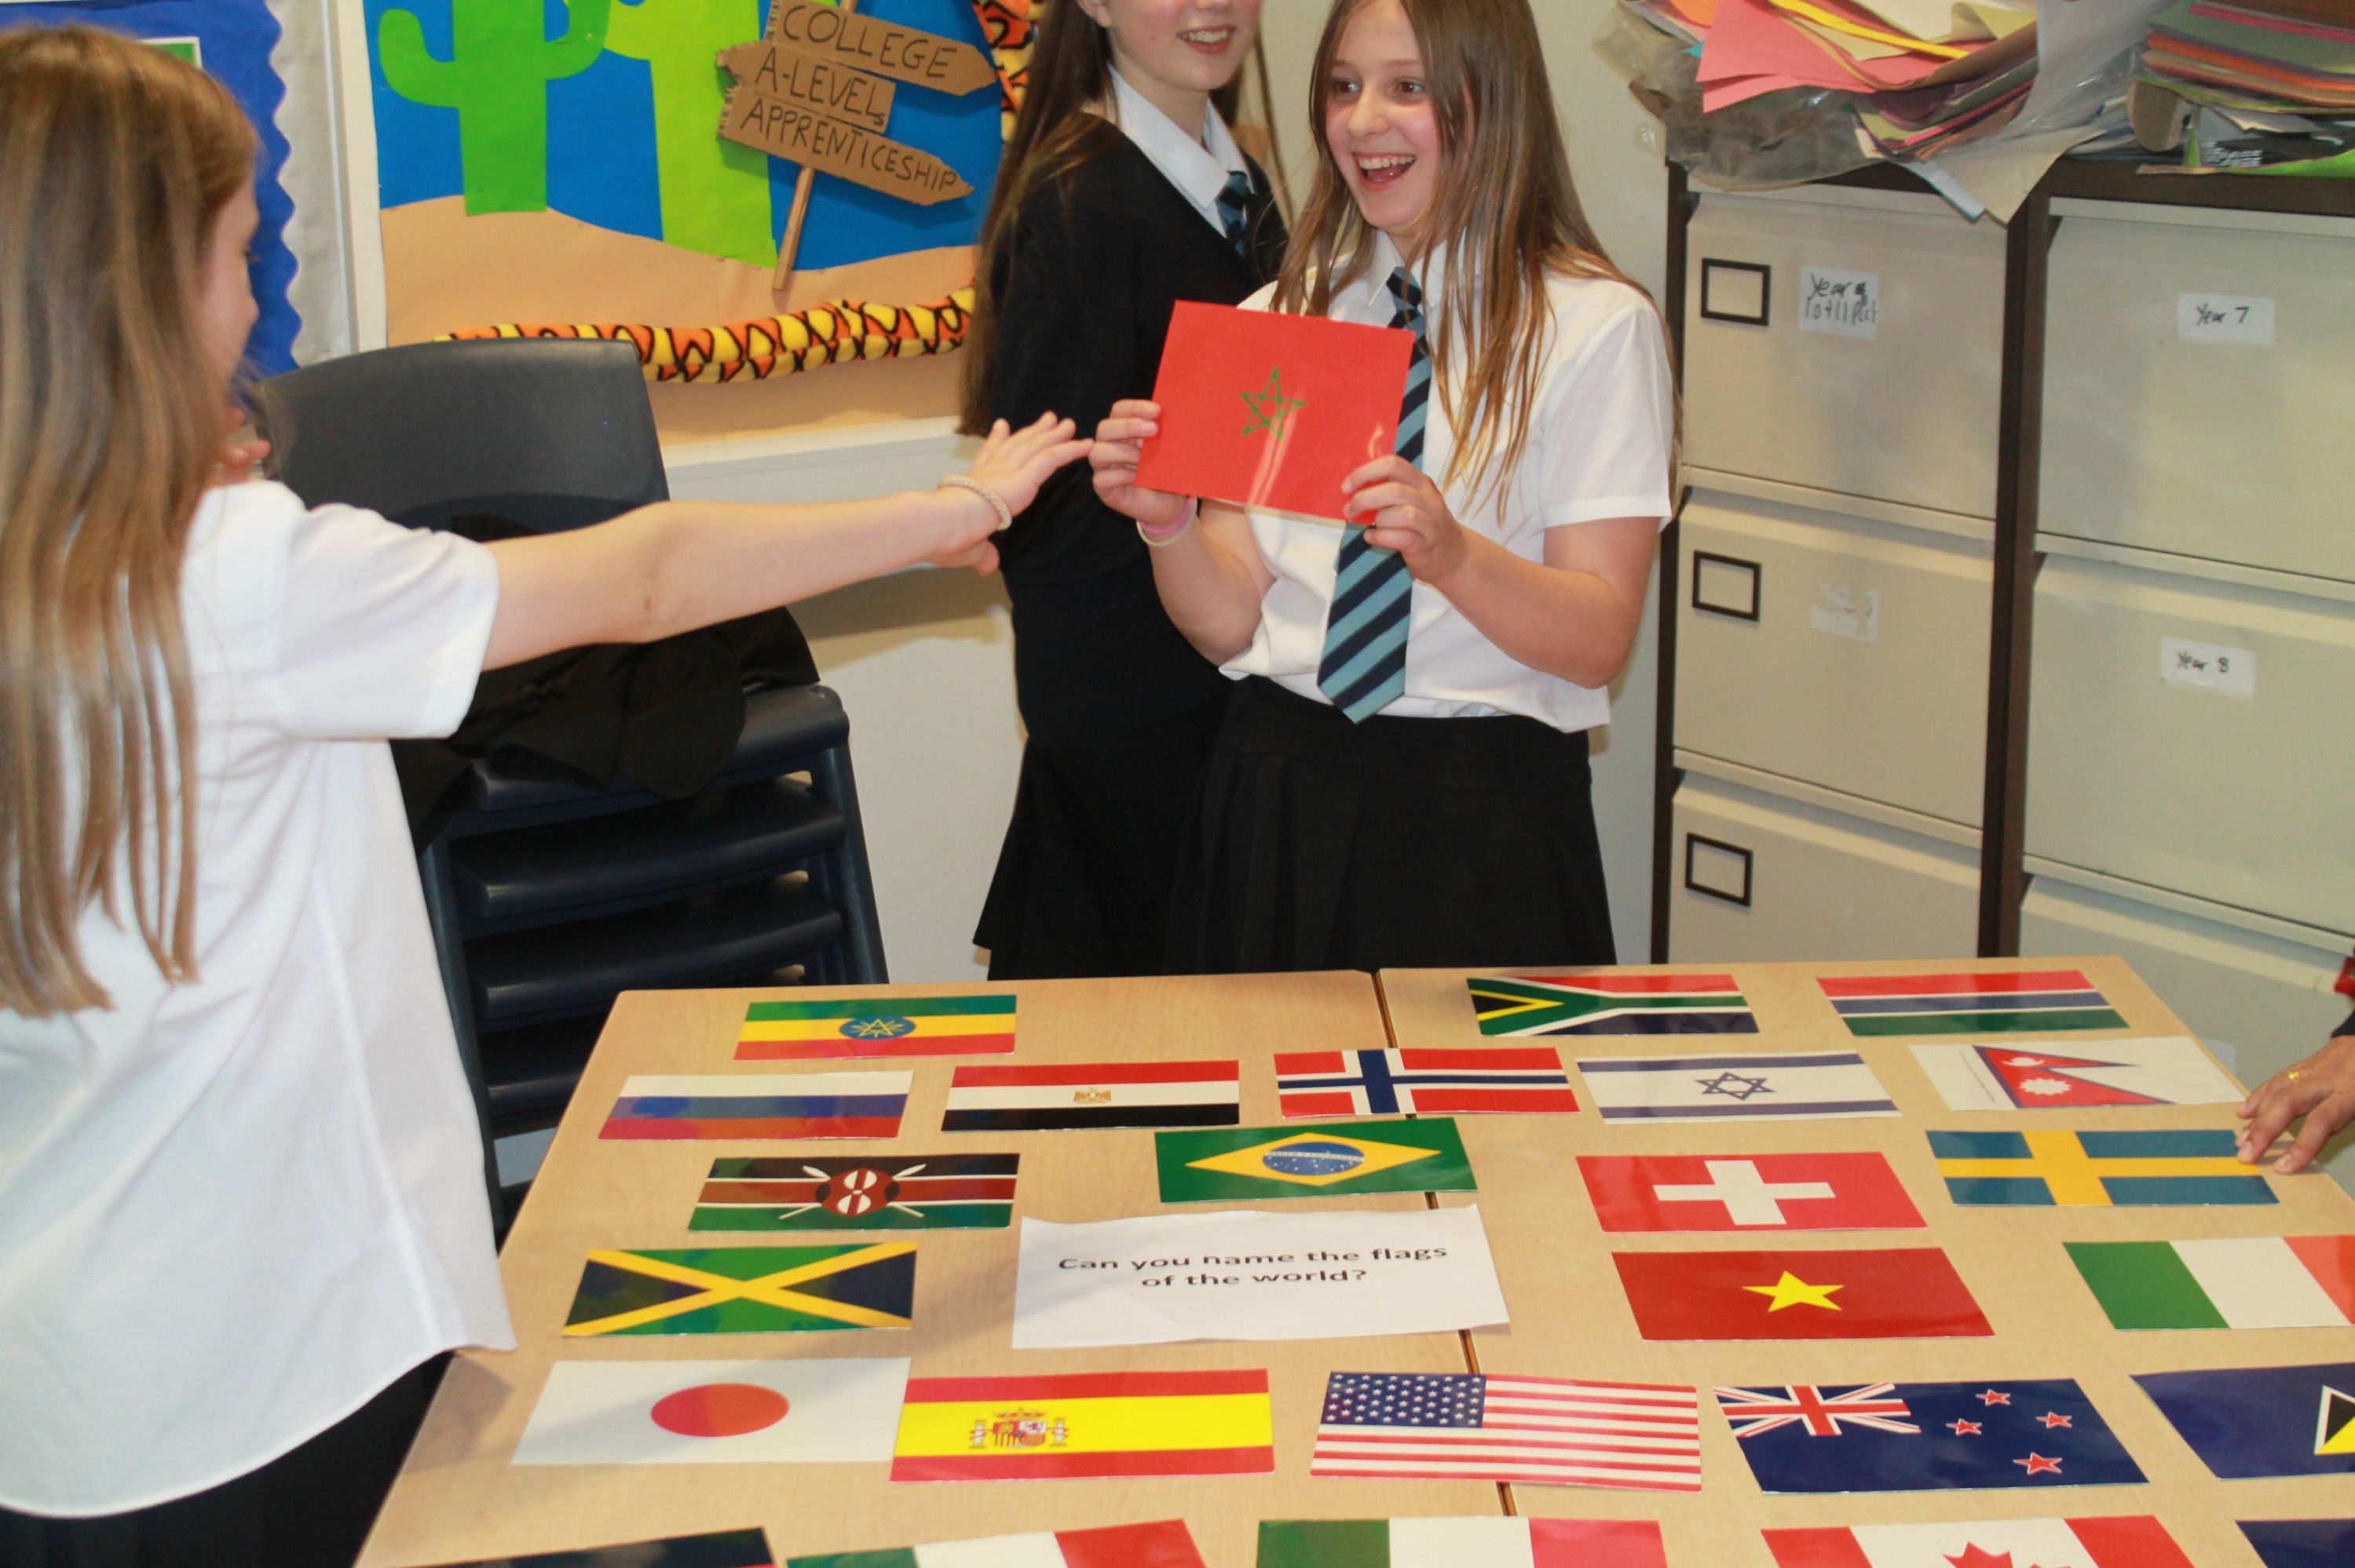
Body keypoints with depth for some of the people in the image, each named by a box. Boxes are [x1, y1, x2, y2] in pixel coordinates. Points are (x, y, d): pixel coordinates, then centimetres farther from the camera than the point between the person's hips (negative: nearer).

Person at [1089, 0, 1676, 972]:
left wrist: (1450, 553, -28)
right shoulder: (1275, 321, 9)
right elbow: (1230, 626, 4)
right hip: (1279, 801, 3)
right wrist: (1166, 522, -16)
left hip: (1486, 826, -3)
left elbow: (1600, 638, -11)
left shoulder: (1596, 327, -3)